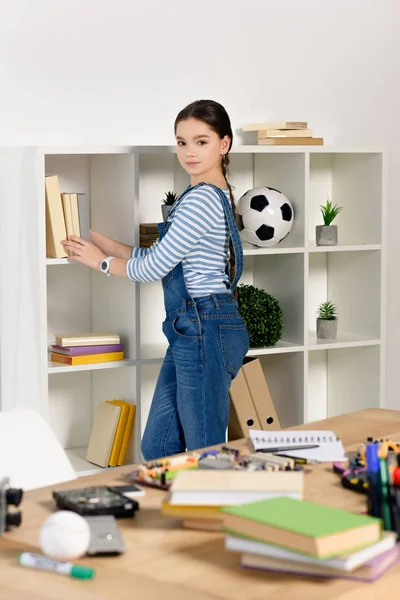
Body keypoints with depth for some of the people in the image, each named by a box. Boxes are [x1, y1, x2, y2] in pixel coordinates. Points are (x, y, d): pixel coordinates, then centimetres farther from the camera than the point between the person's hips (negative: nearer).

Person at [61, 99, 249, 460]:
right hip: (190, 332, 11)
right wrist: (96, 241, 15)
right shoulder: (211, 196, 17)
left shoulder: (203, 200, -16)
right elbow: (156, 258, 18)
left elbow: (153, 268, -12)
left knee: (205, 452, -1)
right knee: (156, 449, 14)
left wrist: (101, 261, 4)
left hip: (205, 331, -11)